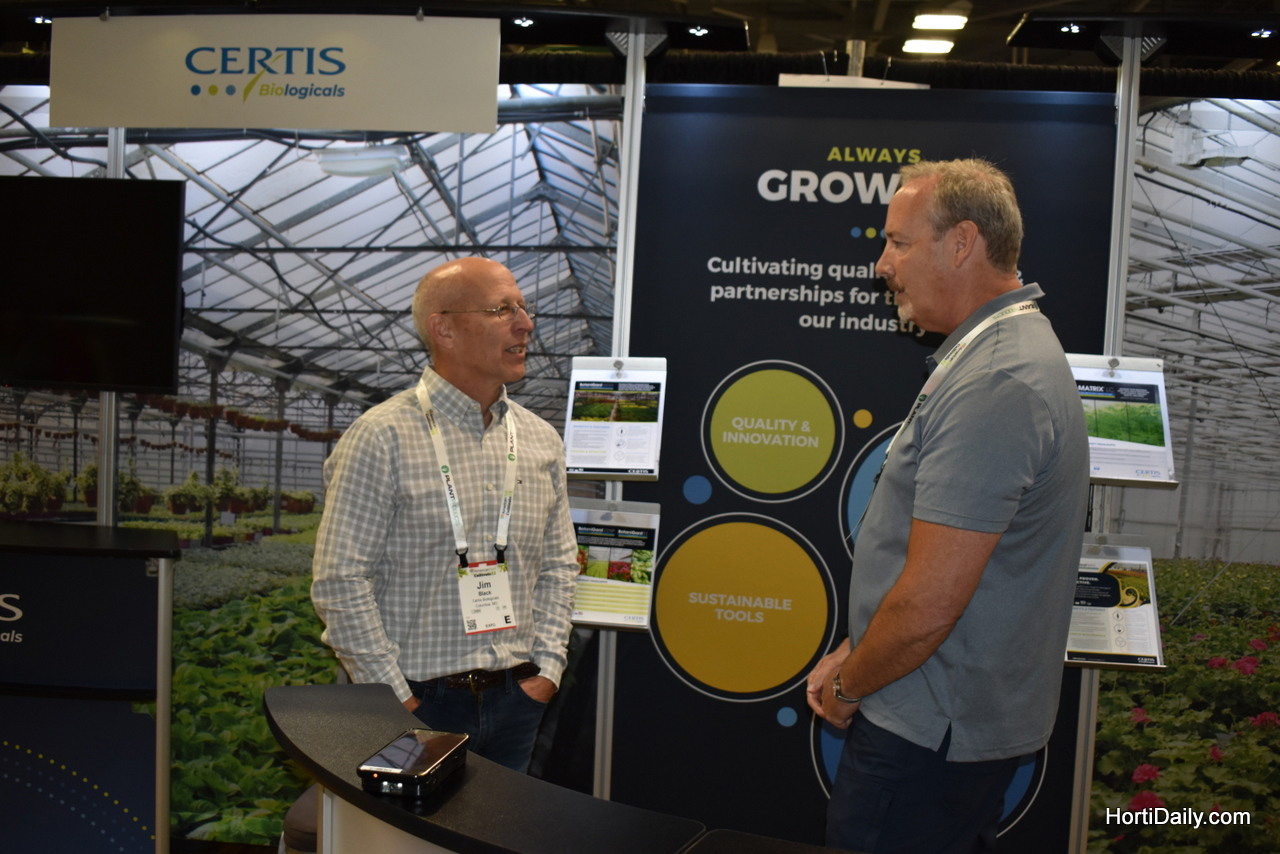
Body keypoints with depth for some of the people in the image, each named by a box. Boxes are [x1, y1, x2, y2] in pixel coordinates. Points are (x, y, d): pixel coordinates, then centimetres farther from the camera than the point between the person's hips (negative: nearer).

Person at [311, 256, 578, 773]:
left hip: (515, 700, 5)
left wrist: (547, 669, 4)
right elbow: (339, 582, -14)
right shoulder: (383, 438, -12)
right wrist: (397, 699, -13)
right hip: (418, 700, -5)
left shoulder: (541, 440, 6)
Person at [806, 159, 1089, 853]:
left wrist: (847, 687, -9)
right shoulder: (1013, 349, 11)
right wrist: (851, 656, 11)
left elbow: (928, 605, -27)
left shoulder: (993, 386, -24)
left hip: (928, 737, -10)